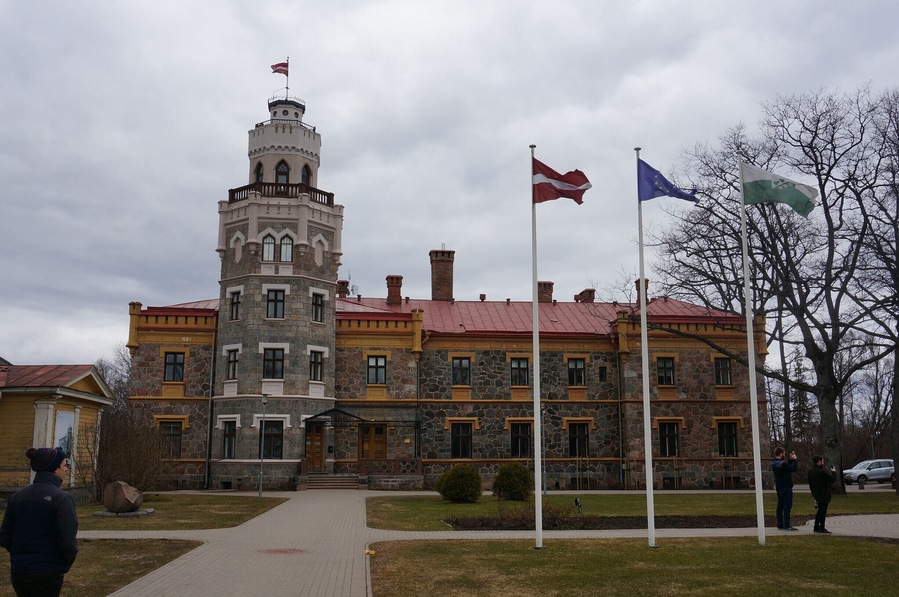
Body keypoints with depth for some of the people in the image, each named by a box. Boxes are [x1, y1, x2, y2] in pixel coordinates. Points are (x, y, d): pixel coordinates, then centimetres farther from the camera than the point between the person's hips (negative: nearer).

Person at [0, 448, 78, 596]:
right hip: (48, 573, -6)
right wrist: (67, 563, 0)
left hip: (18, 572, 6)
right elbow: (67, 540, -18)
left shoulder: (17, 496, 5)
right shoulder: (61, 498, -14)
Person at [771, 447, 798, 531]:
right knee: (787, 506, -6)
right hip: (786, 488, -9)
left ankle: (780, 524, 16)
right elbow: (793, 469, -17)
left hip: (779, 487, 9)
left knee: (780, 506, 12)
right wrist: (794, 459, -7)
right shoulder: (782, 464, -21)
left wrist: (791, 459, 9)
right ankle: (787, 525, -7)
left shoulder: (774, 463, 8)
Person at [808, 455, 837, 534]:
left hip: (817, 494, 8)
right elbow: (832, 480, -14)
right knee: (823, 511, -1)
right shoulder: (822, 472, -22)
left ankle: (816, 527, 21)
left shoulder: (810, 471, 5)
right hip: (824, 495, -8)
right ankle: (821, 528, 2)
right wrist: (833, 472, 3)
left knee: (820, 510, 18)